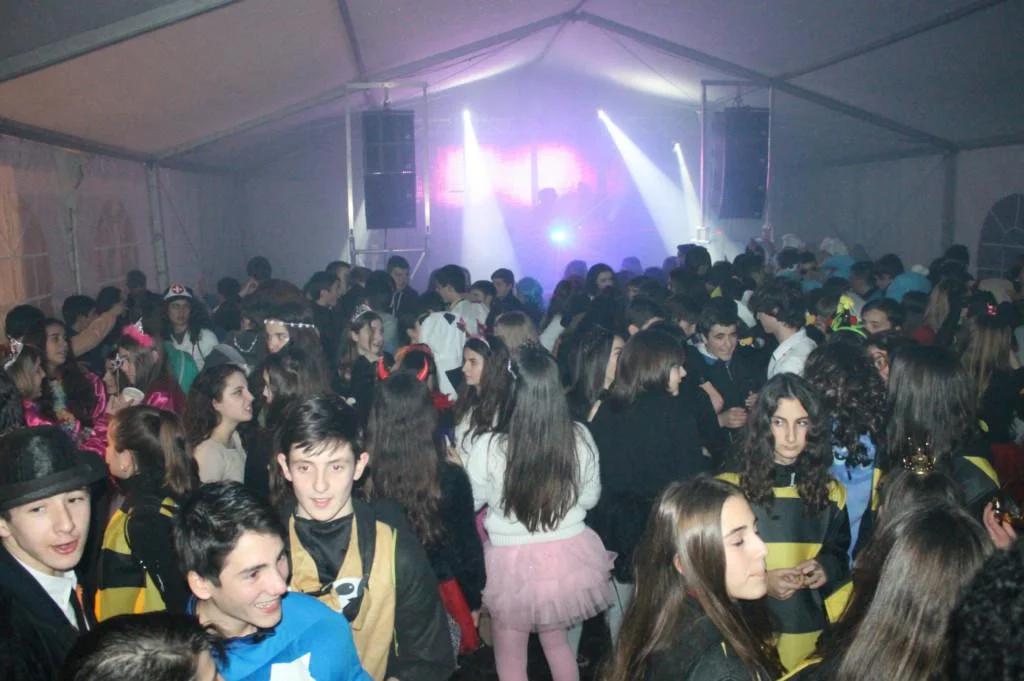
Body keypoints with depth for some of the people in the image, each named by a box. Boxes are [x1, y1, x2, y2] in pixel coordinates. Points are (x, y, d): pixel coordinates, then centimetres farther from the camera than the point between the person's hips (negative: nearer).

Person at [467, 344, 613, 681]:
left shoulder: (490, 447, -22)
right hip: (569, 555, 4)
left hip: (514, 563, -4)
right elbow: (590, 498, 5)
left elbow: (470, 503, -3)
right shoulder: (580, 437, -12)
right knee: (557, 642, 29)